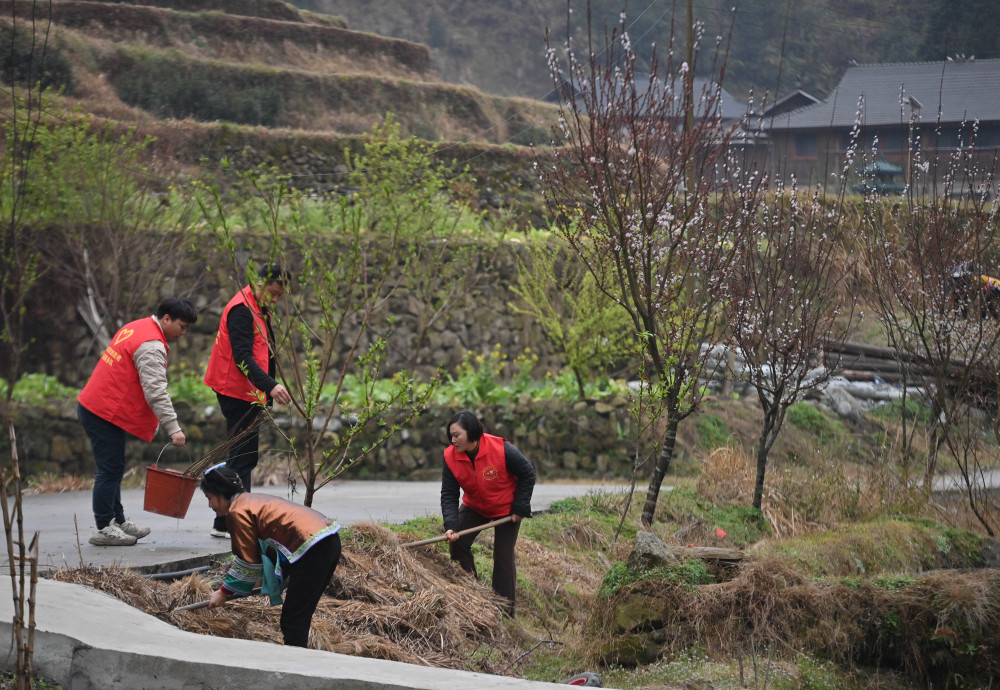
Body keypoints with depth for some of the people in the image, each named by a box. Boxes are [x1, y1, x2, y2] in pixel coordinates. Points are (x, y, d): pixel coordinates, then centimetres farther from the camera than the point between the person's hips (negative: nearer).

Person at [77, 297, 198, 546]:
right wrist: (173, 428, -27)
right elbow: (156, 391, -25)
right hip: (106, 413, -10)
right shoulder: (152, 346, -17)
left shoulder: (136, 328, 15)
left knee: (113, 468, 16)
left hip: (94, 406, 10)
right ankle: (104, 528, -2)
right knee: (111, 469, -6)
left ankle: (118, 520, 23)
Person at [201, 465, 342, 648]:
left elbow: (247, 562, -2)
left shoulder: (238, 512, -5)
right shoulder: (252, 501, 25)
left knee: (293, 621, -6)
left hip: (312, 549, -10)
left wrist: (224, 592, 9)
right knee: (300, 618, 15)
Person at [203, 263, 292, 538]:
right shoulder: (241, 309, -17)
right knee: (242, 456, -10)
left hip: (247, 394, 10)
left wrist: (266, 393, 17)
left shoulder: (258, 309, 16)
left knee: (246, 456, 13)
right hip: (238, 393, -10)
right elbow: (242, 358, -26)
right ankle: (226, 523, -8)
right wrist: (270, 386, -37)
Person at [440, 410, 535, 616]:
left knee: (503, 557, -5)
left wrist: (519, 508, -16)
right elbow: (449, 495, -16)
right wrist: (450, 526, -31)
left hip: (506, 508, -4)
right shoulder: (450, 457, -18)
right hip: (474, 506, 4)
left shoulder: (501, 449, -30)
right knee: (457, 543, -8)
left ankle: (505, 612, 4)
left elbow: (527, 474, -15)